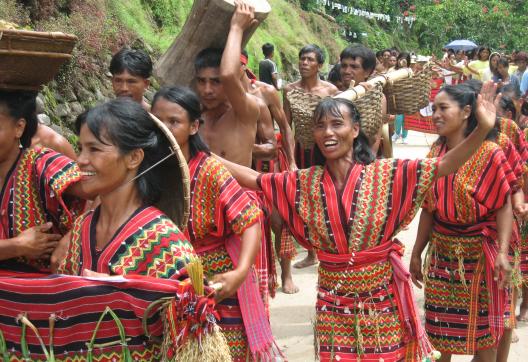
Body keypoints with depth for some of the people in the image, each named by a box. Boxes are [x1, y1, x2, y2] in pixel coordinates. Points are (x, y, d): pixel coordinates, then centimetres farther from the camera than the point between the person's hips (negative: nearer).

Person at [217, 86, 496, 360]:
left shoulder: (384, 174, -9)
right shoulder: (305, 183, -1)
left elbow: (444, 166, -15)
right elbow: (252, 178, 4)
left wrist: (483, 129, -28)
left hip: (381, 297, -2)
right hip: (334, 300, 2)